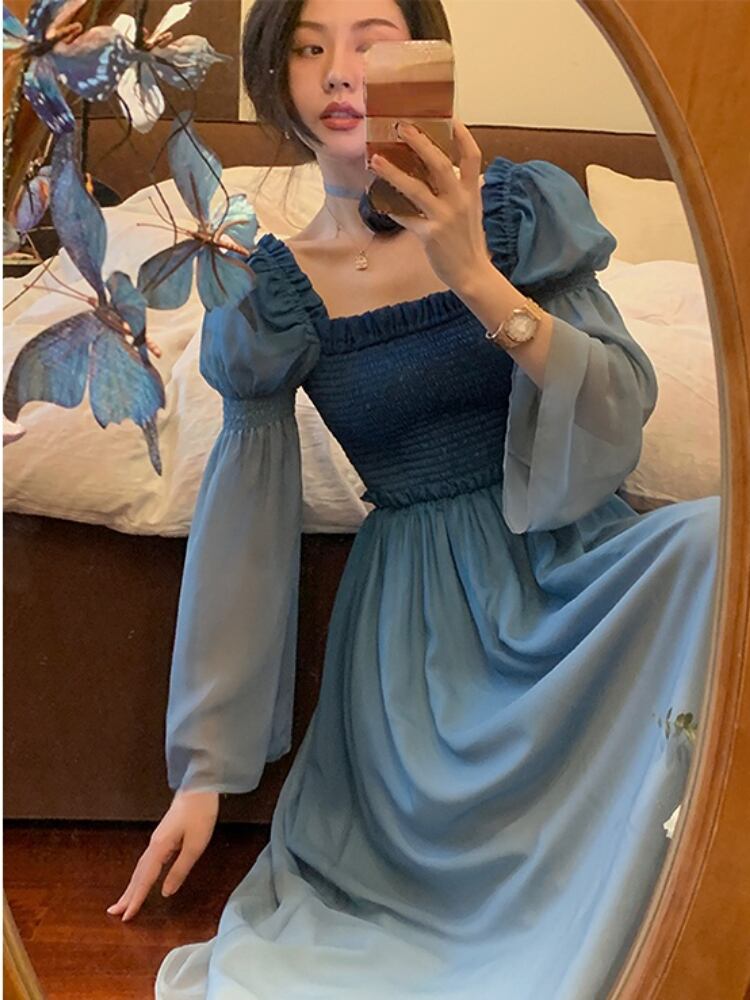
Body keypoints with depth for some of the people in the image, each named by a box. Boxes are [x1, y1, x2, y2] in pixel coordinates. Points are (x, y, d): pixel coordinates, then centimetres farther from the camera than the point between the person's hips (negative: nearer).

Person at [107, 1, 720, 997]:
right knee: (450, 858, -25)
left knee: (712, 540, -30)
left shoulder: (520, 207, -1)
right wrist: (204, 771, 0)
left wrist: (477, 279, -24)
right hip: (424, 598, -1)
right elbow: (243, 530, -1)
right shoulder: (271, 290, -1)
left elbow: (626, 408, -7)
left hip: (570, 551, 2)